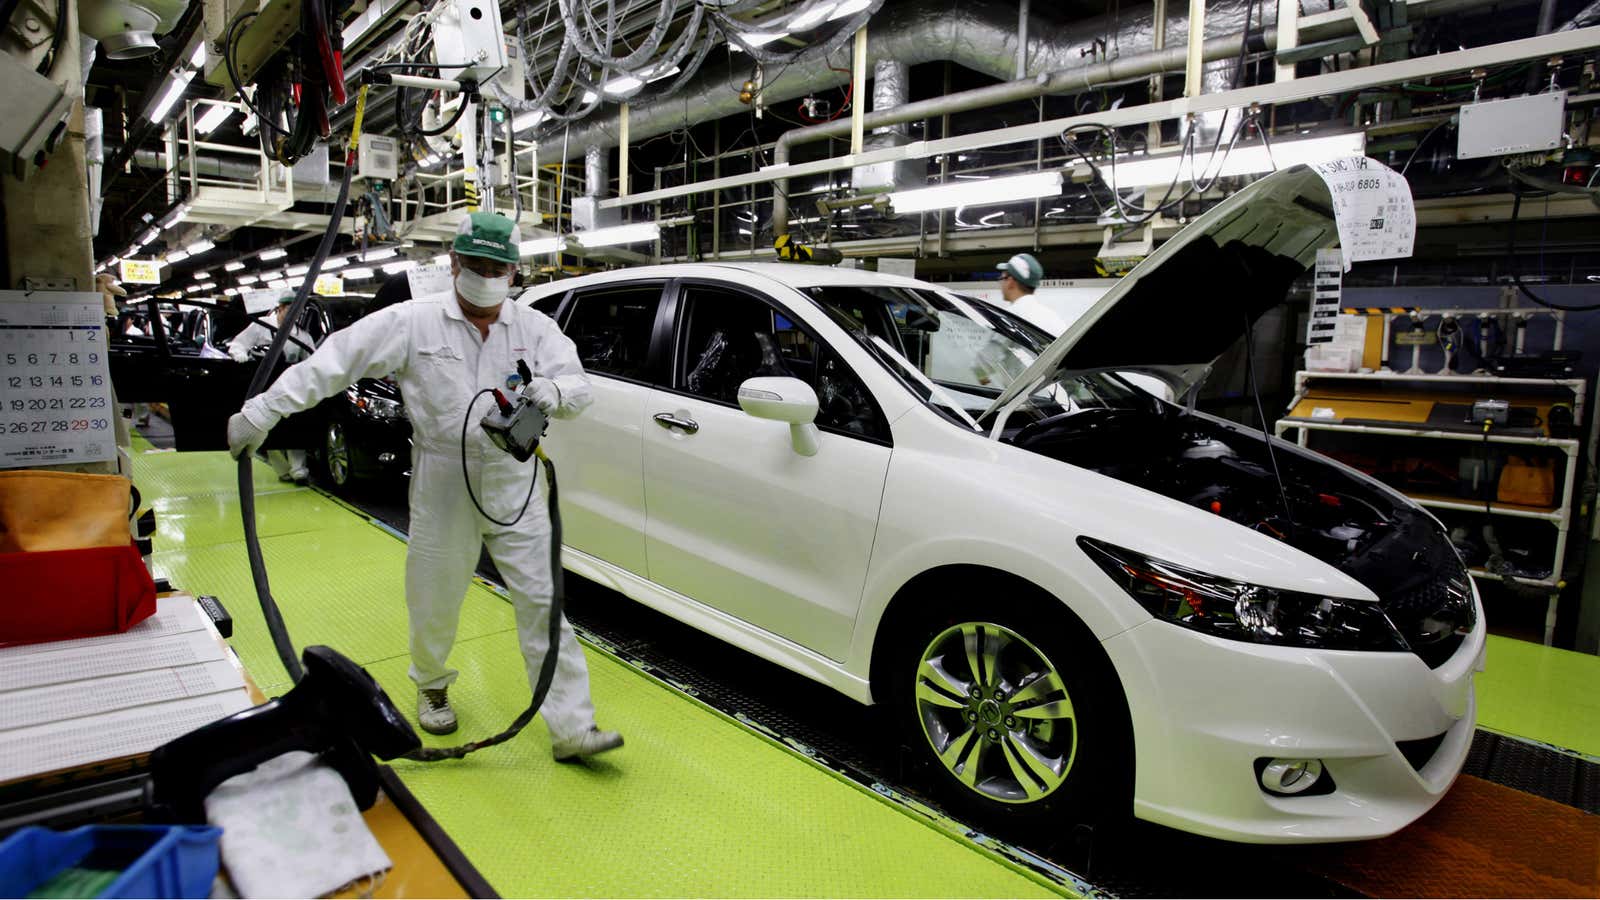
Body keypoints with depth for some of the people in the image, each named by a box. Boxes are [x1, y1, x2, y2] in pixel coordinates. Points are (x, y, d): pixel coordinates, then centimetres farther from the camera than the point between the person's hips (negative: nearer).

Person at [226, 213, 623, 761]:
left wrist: (552, 392, -30)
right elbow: (329, 363, -3)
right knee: (434, 602, 15)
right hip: (441, 491, -1)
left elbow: (580, 386, -6)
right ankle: (431, 686, 47)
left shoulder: (535, 328, 1)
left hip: (513, 491, 1)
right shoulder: (413, 322, -4)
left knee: (542, 602, -1)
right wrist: (261, 413, -5)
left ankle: (572, 727, 5)